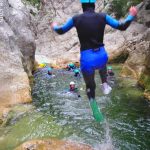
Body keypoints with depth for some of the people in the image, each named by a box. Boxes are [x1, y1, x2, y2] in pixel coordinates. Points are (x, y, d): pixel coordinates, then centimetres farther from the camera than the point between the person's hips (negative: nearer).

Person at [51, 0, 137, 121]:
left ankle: (95, 111, 15)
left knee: (90, 86, 19)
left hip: (86, 58, -1)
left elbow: (61, 31, 10)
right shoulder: (103, 17, -2)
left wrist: (54, 26, 34)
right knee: (102, 64, 42)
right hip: (101, 56, 2)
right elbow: (122, 27, 3)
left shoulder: (76, 19, -4)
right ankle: (105, 85, 29)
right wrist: (131, 16, 22)